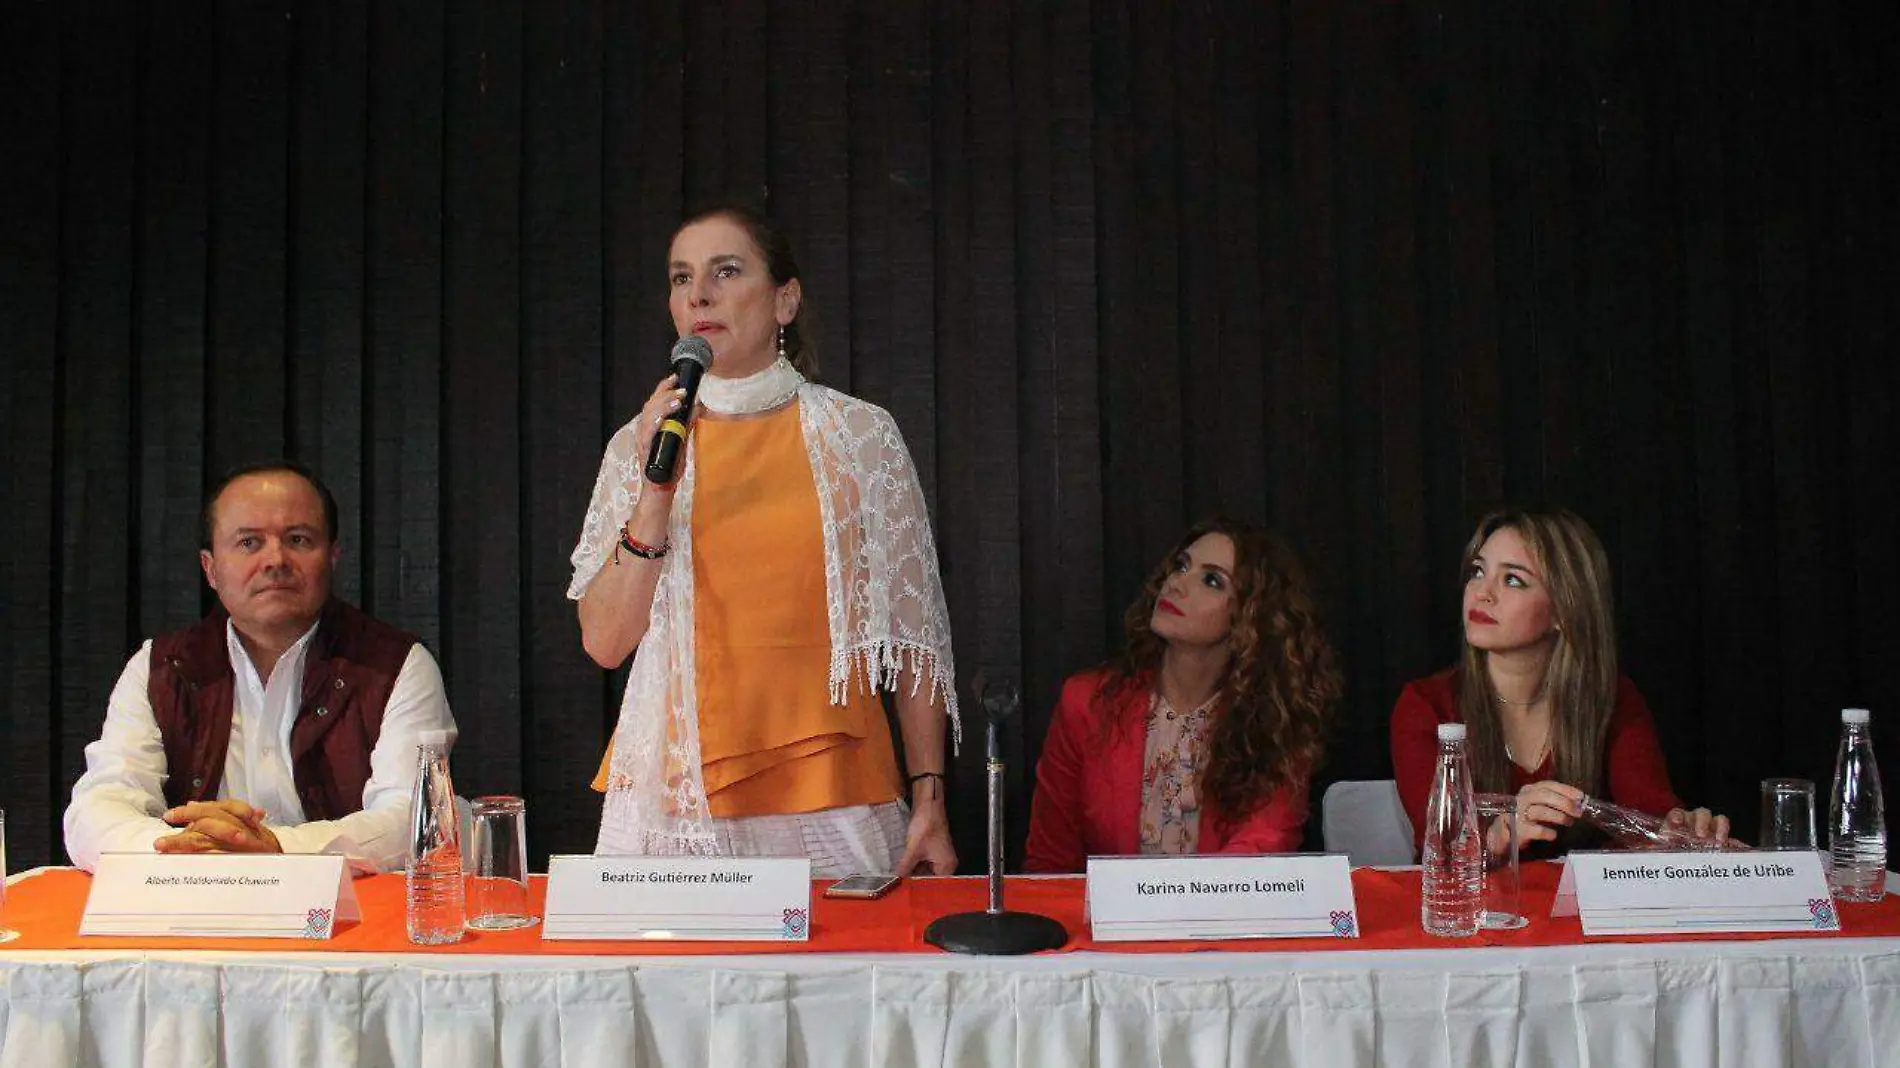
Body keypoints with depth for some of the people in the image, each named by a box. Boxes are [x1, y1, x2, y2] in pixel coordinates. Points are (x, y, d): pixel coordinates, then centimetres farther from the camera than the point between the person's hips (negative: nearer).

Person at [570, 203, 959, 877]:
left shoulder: (858, 433, 3)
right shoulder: (640, 443, 7)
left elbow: (914, 632, 3)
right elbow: (604, 642, -1)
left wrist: (928, 798, -1)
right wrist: (656, 490, -11)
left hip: (831, 793, -1)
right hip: (674, 798, 1)